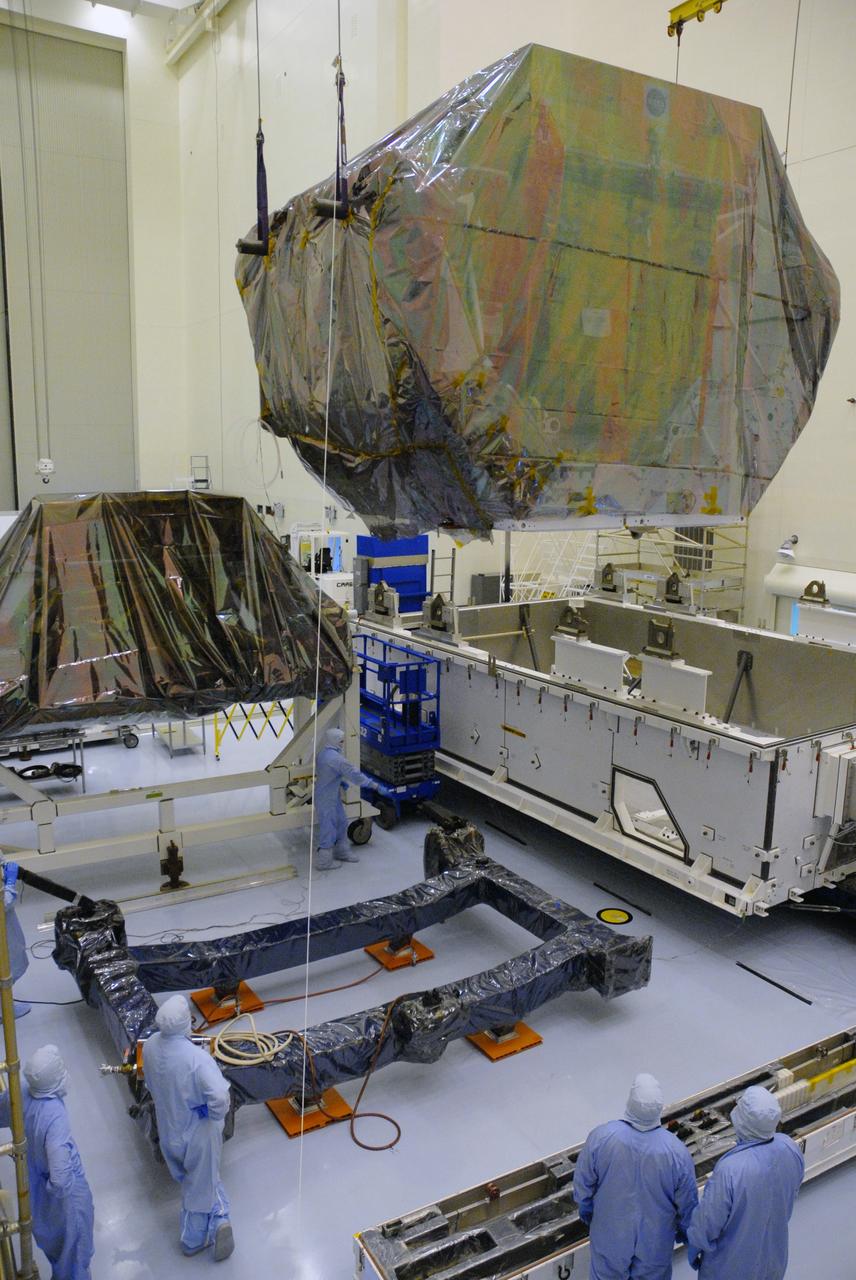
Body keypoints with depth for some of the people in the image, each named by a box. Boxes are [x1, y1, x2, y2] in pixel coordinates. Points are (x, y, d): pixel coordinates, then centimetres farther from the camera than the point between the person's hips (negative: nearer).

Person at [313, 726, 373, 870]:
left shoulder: (323, 753, 4)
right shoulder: (335, 758, -26)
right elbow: (353, 773, -25)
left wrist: (340, 782, 12)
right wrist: (374, 785, -20)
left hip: (332, 796, 10)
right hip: (327, 799, -10)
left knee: (341, 822, 21)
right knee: (328, 828, 3)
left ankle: (340, 851, 37)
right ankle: (324, 861, 15)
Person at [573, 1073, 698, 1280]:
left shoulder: (601, 1137, -28)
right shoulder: (677, 1152, -28)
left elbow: (583, 1185, -11)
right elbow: (687, 1204, -11)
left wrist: (585, 1210, 10)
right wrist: (684, 1230, 10)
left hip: (610, 1234, 0)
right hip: (655, 1240, 0)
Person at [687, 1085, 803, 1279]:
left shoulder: (730, 1170, -39)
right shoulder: (790, 1149, -21)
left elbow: (709, 1222, -24)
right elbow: (791, 1195, 0)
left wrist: (694, 1248, -5)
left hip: (732, 1264, -5)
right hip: (774, 1254, 5)